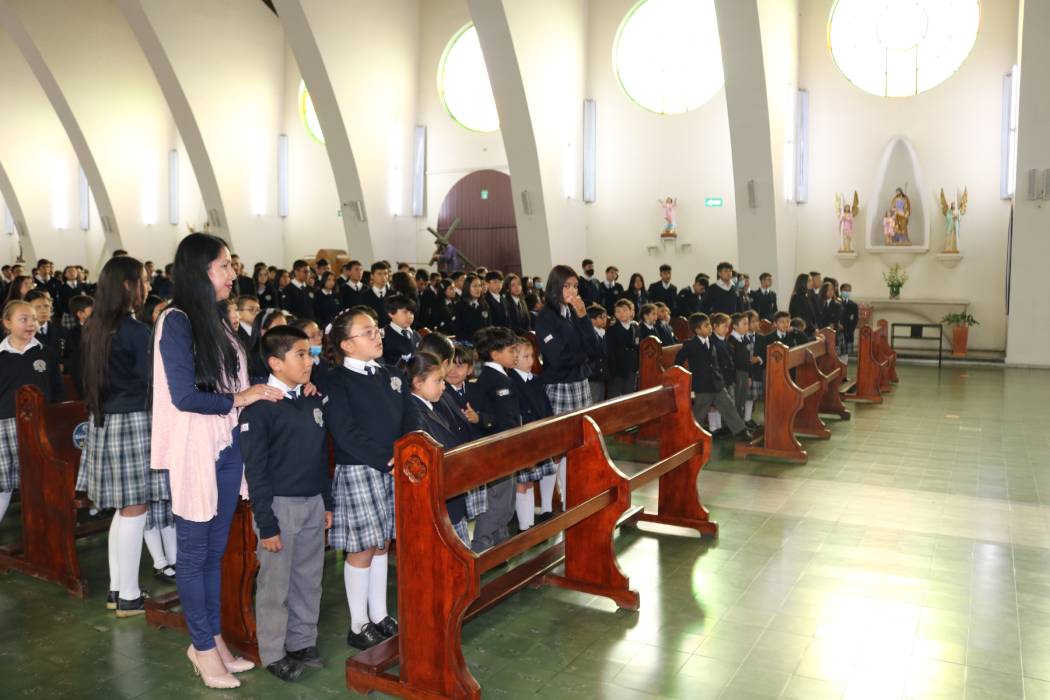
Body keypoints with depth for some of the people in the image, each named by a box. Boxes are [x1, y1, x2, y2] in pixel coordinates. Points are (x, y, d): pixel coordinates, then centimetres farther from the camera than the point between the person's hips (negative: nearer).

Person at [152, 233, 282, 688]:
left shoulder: (217, 320, 9)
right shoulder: (176, 321, -12)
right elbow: (184, 396, -18)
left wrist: (272, 388, -1)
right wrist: (240, 398, -10)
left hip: (227, 448, 7)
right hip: (194, 451, -7)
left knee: (215, 550, 15)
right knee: (194, 552, 8)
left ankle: (212, 638, 28)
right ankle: (204, 648, 21)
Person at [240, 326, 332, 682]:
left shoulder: (312, 401, 6)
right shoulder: (259, 407, -14)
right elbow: (255, 469, -14)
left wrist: (327, 502, 13)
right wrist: (266, 524, -14)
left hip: (313, 503, 6)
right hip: (280, 504, -6)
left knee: (309, 579, 15)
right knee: (275, 583, 7)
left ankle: (303, 643, 31)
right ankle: (274, 653, 23)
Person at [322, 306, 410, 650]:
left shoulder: (393, 375, 11)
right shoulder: (336, 380, -8)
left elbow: (409, 421, 8)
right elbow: (345, 433, -15)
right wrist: (385, 460, -18)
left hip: (393, 469, 6)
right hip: (357, 470, -6)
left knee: (382, 544, 14)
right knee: (362, 547, 2)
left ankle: (379, 615, 27)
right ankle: (358, 625, 17)